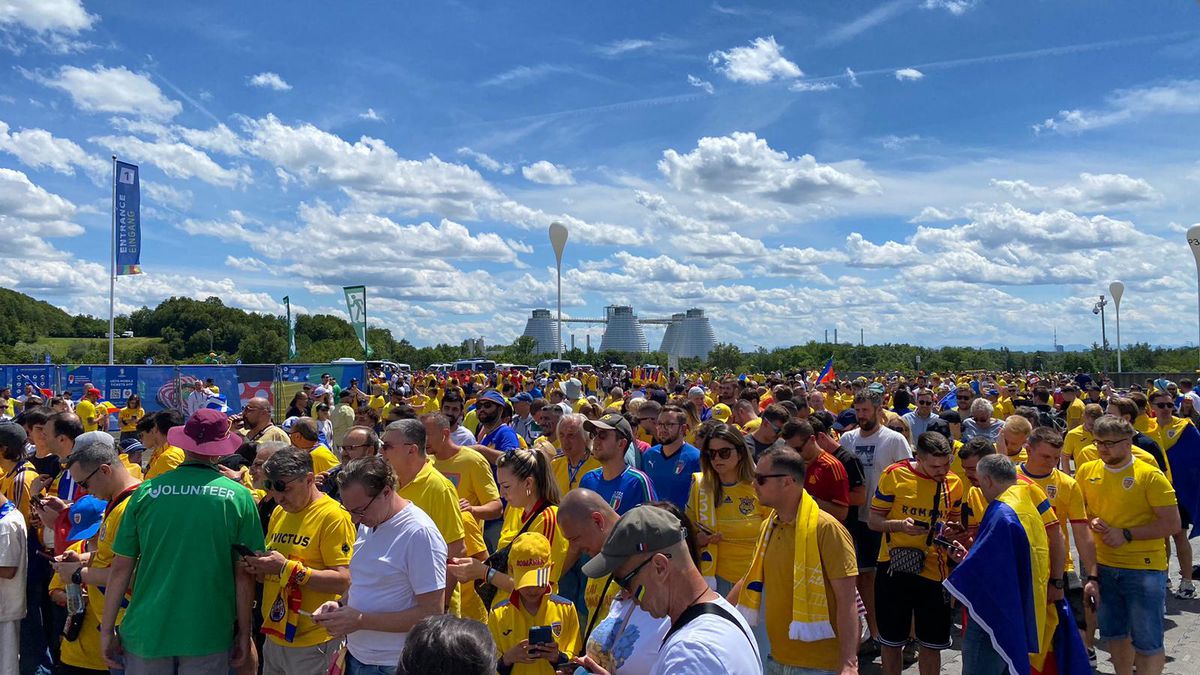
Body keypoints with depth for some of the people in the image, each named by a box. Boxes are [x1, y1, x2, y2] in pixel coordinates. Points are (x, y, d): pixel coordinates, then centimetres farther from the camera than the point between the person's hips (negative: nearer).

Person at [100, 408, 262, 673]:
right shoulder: (239, 497, -8)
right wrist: (244, 634, 5)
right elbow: (244, 575, -5)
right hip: (208, 634, -1)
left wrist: (106, 631, 10)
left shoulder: (147, 492, -4)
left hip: (147, 631, 1)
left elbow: (120, 568, -1)